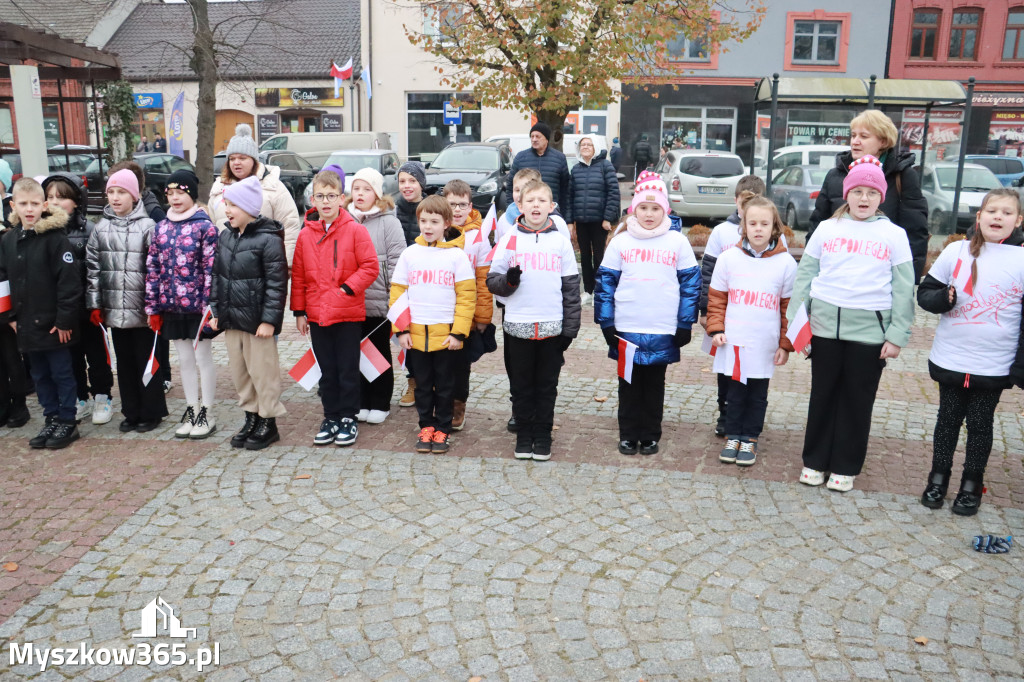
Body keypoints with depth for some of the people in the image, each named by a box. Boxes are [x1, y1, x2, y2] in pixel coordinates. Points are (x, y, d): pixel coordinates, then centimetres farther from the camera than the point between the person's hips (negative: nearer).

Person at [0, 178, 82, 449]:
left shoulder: (55, 237, -12)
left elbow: (69, 281, -16)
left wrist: (65, 320, -17)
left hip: (54, 324, -6)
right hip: (26, 325, 6)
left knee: (61, 374, 5)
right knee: (40, 376, 15)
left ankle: (68, 423, 17)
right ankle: (52, 420, 27)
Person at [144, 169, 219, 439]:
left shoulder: (205, 226, -7)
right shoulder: (160, 228, 8)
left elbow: (211, 268, -11)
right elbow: (153, 269, 9)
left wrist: (209, 306, -16)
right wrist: (153, 308, 6)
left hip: (198, 306, -5)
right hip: (172, 307, 5)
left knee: (203, 358, 5)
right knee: (185, 360, 14)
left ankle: (207, 414, 17)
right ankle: (191, 410, 26)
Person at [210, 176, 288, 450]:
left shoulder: (268, 239, -12)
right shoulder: (225, 236, 11)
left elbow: (276, 283, -15)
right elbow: (217, 276, 16)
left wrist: (269, 319, -17)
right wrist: (216, 311, 13)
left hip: (257, 321, -8)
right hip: (231, 319, 8)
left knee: (262, 372, 1)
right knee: (239, 371, 15)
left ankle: (268, 423, 14)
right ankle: (251, 418, 29)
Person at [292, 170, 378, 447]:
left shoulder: (355, 231, -6)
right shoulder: (305, 235, 4)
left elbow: (370, 267, -6)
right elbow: (298, 276, 8)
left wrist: (346, 288, -15)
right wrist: (299, 312, 6)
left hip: (349, 314, -3)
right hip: (317, 315, 3)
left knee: (348, 370, 5)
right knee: (327, 371, 13)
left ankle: (348, 418, 18)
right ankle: (331, 417, 24)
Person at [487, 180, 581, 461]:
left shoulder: (561, 241, 4)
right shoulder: (509, 240, 2)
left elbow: (571, 287, 6)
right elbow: (492, 280, 4)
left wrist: (570, 328, 2)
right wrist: (508, 282, -19)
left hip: (553, 327, 0)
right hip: (518, 326, 0)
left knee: (547, 385, 9)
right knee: (521, 385, 10)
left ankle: (543, 434, 22)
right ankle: (523, 433, 23)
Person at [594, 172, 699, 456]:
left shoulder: (678, 242, 0)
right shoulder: (620, 241, 2)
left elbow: (691, 283, 2)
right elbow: (605, 282, 3)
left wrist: (685, 324, -1)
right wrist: (605, 323, -1)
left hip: (663, 331, 0)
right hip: (626, 329, 1)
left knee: (654, 384, 12)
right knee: (629, 384, 10)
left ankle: (650, 435, 24)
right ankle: (628, 435, 23)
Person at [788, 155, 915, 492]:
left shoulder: (894, 235, 3)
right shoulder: (827, 228, 5)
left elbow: (903, 289, 2)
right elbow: (804, 276, 5)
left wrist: (897, 335, -4)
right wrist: (795, 324, 0)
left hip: (870, 331, -1)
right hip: (825, 326, 1)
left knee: (858, 400, 8)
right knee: (823, 395, 10)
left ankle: (846, 466, 21)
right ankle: (815, 461, 23)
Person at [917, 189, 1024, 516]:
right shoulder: (956, 251, -2)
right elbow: (925, 292, 3)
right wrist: (943, 298, -20)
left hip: (994, 366, -1)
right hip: (949, 360, 1)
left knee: (980, 424, 10)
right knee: (948, 419, 13)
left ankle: (972, 485, 26)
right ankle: (938, 478, 27)